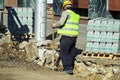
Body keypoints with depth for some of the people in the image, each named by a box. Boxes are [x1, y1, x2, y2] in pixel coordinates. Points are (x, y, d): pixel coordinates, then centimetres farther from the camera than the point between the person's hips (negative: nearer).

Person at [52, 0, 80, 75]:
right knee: (71, 54, 13)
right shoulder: (77, 14, 17)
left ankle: (68, 68, -10)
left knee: (64, 53, -3)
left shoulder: (66, 12, -8)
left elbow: (61, 22, -17)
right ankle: (71, 68, 15)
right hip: (74, 36, 8)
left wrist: (55, 25, 1)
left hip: (66, 36, -8)